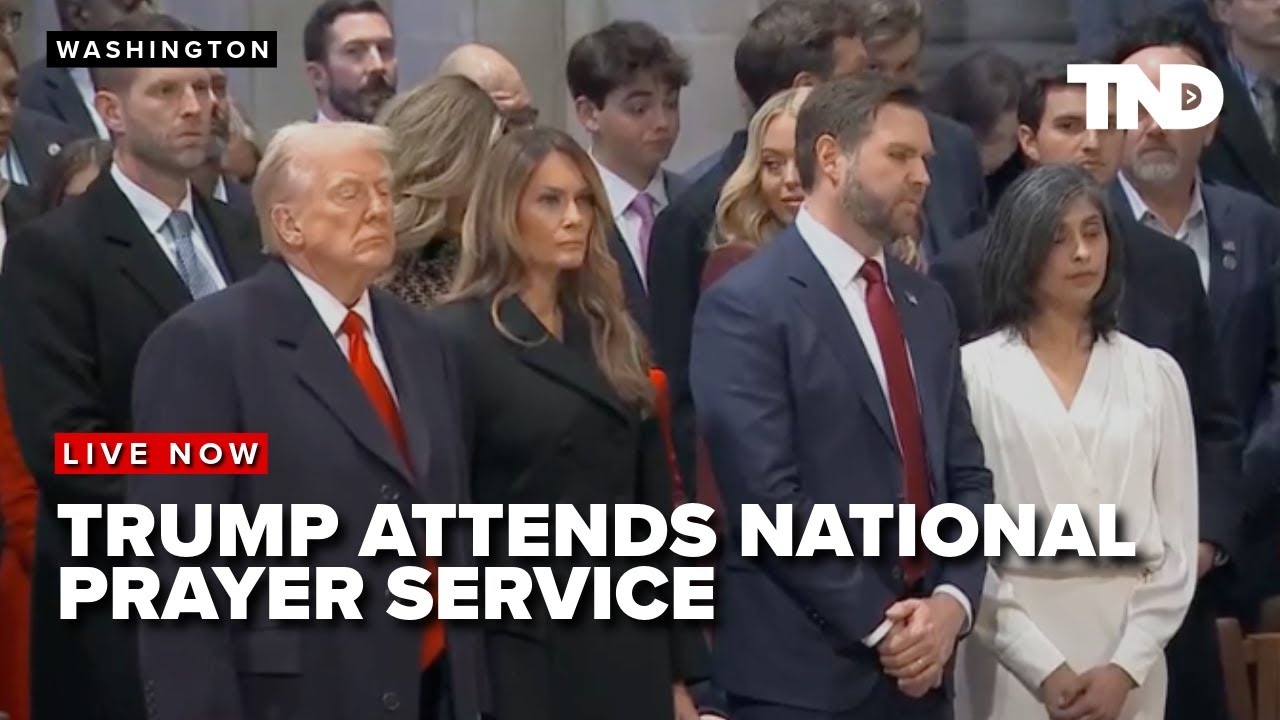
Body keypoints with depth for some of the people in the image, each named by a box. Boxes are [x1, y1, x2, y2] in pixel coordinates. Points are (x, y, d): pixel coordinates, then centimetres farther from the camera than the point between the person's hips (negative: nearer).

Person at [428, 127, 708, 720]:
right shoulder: (458, 339, -6)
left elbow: (653, 506, 13)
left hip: (626, 653, 6)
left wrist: (680, 671, 11)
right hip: (521, 656, -6)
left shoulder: (613, 340, 13)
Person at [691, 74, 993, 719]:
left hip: (918, 666, 7)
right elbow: (769, 499, -15)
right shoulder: (746, 304, -9)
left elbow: (966, 475, 13)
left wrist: (951, 601, -5)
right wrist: (879, 625, -14)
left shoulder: (926, 305, 15)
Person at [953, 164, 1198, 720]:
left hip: (1127, 661, 2)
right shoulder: (974, 372, 0)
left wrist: (1126, 667, -6)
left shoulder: (1155, 375, 9)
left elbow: (1176, 541, 6)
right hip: (1012, 662, -2)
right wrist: (1042, 668, -10)